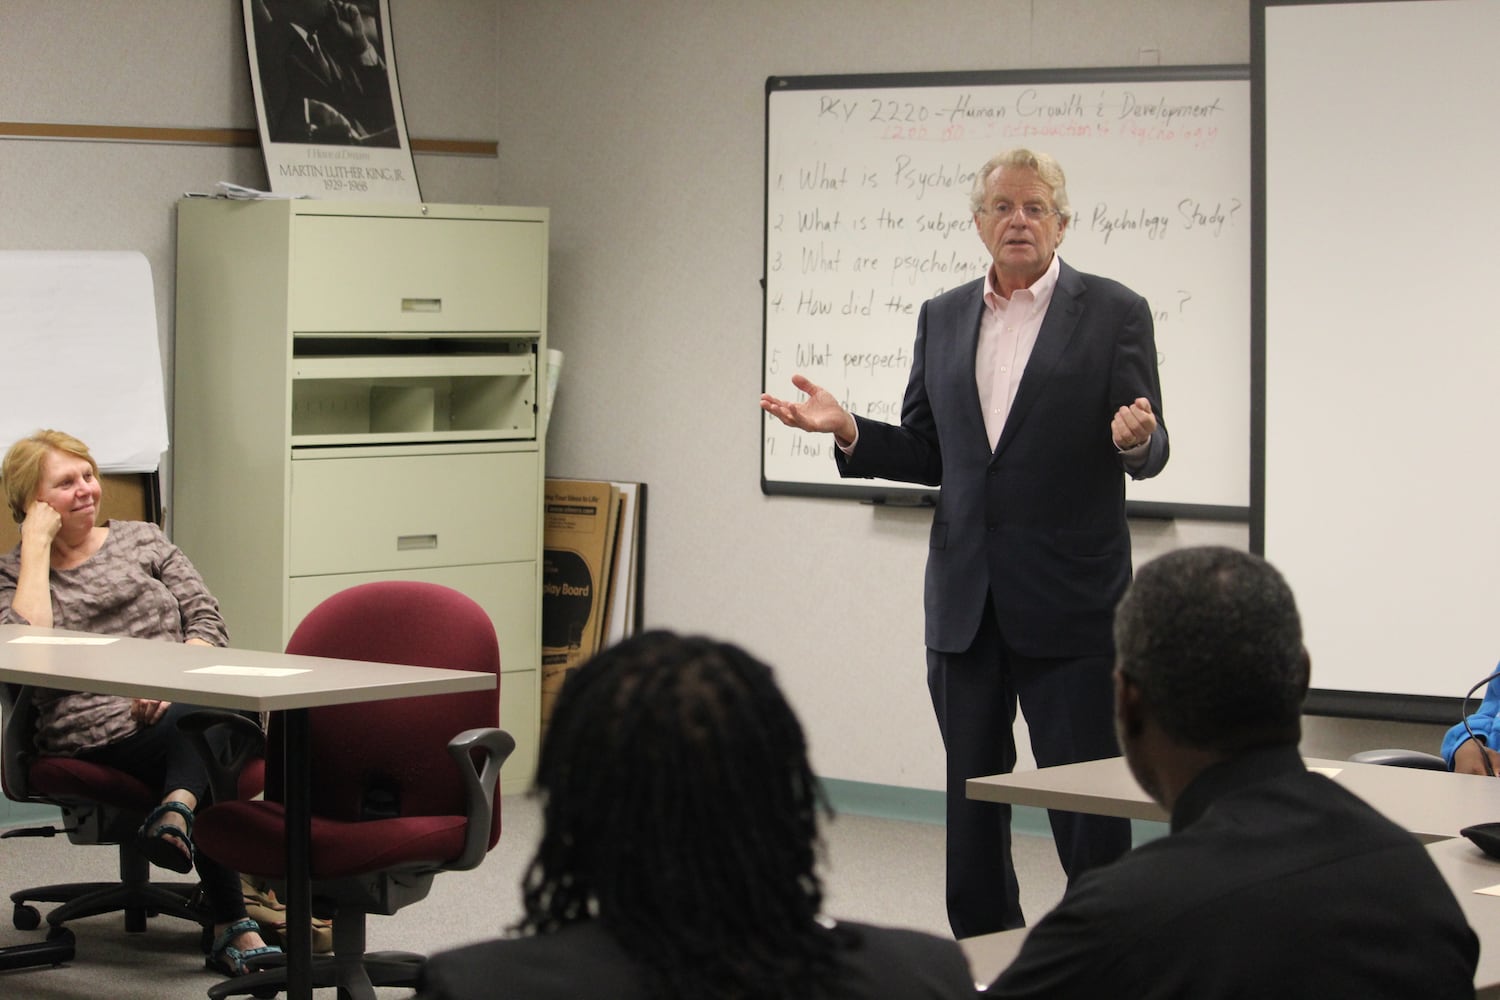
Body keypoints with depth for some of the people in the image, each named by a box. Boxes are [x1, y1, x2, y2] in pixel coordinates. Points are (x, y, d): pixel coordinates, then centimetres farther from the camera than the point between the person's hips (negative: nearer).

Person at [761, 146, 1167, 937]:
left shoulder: (1113, 313, -1)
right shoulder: (942, 318, 11)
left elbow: (1146, 454, -4)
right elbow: (925, 454, 13)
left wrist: (1136, 438, -27)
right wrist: (848, 431, -4)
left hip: (1069, 603, -5)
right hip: (966, 600, 5)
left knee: (1087, 805, -3)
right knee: (970, 806, 11)